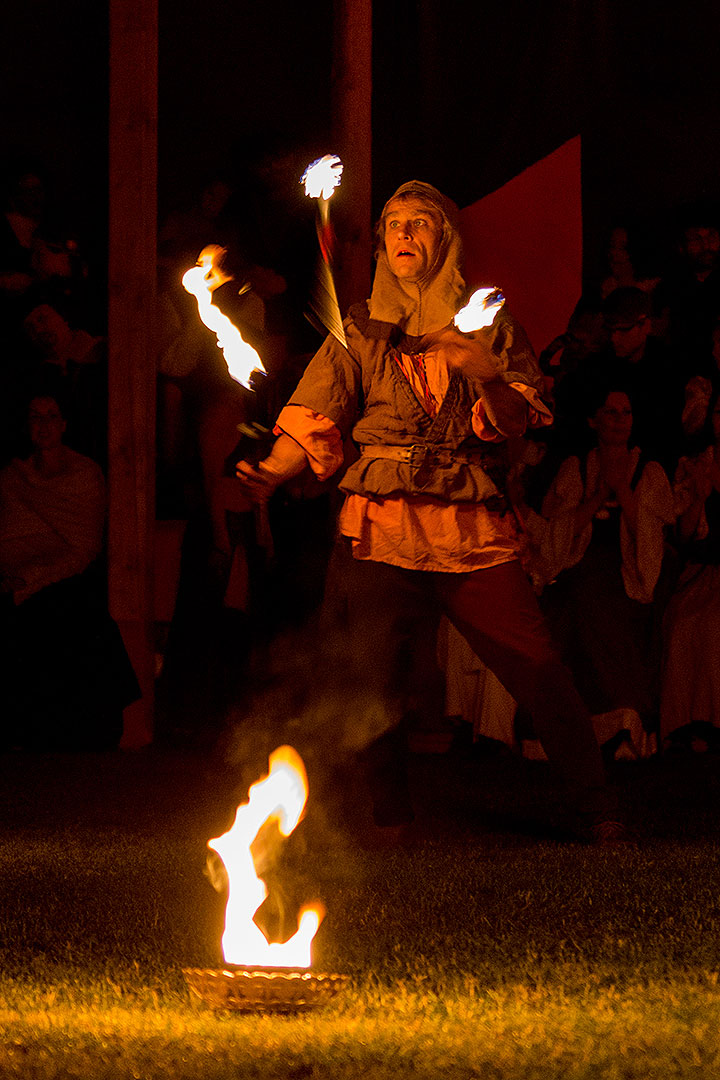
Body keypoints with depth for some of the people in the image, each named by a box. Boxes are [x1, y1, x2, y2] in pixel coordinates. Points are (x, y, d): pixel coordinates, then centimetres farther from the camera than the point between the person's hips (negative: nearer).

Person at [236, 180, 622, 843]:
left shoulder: (488, 327, 14)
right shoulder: (360, 332, 14)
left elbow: (518, 420, 2)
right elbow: (314, 423, 3)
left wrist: (490, 377, -19)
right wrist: (270, 473, -16)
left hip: (475, 531, 0)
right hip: (382, 528, 1)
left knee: (539, 674, -8)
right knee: (373, 681, -11)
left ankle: (599, 812, 3)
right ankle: (390, 816, 7)